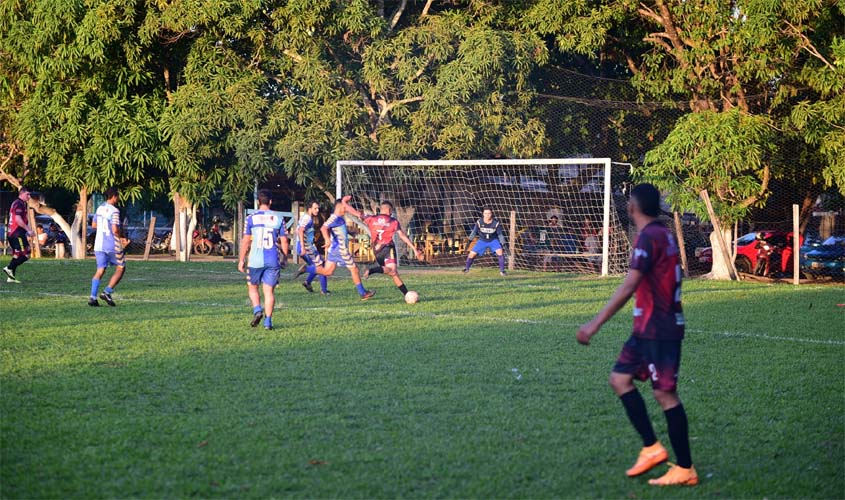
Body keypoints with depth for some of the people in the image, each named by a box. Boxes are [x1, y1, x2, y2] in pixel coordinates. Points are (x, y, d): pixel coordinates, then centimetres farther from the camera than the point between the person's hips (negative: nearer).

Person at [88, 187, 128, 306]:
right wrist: (120, 238, -3)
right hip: (112, 245, -7)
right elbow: (115, 230, -21)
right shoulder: (114, 211, -14)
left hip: (99, 244, 7)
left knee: (100, 270, 7)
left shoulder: (100, 208, 10)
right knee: (121, 268, 9)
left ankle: (93, 297, -6)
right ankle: (107, 292, -2)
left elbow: (94, 225, 20)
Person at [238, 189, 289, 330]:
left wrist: (241, 260, 6)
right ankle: (268, 321, 1)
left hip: (256, 260, -1)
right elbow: (284, 241, 6)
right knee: (269, 291, 6)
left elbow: (245, 240, -1)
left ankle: (257, 310, -8)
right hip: (273, 260, 1)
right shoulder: (278, 219, 3)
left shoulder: (251, 218, -2)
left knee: (252, 287, 16)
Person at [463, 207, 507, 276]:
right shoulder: (479, 222, -18)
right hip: (482, 241, 1)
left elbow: (500, 234, -10)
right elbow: (474, 232, -5)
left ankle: (502, 270, -12)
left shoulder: (496, 223, -20)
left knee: (500, 252, -25)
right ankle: (467, 268, 22)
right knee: (472, 254, -6)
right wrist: (469, 240, -11)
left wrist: (503, 244, -17)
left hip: (493, 240, -1)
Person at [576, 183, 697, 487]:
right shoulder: (663, 235, 14)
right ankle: (651, 448, 11)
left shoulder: (649, 237, -16)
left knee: (665, 394, -5)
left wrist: (596, 323, -23)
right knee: (620, 378, 11)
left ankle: (686, 470, 0)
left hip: (659, 330, -10)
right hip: (648, 329, 10)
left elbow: (628, 287, -23)